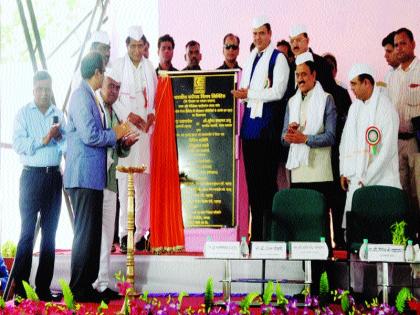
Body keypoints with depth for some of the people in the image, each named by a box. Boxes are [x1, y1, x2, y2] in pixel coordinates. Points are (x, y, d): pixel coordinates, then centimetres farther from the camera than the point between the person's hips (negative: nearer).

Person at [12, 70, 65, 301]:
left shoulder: (58, 114, 11)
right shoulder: (24, 113, 2)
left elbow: (66, 146, 7)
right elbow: (18, 144, -9)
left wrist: (60, 137, -13)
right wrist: (43, 139, -17)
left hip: (54, 176, 4)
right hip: (32, 175, -4)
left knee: (49, 233, 6)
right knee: (28, 232, -5)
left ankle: (43, 288, 12)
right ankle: (19, 285, 2)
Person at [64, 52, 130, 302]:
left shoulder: (91, 97, 17)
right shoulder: (81, 96, -13)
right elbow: (90, 136, -21)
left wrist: (118, 138, 11)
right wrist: (115, 134, -7)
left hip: (93, 176, 10)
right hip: (83, 176, -10)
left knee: (93, 233, 13)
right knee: (85, 233, -6)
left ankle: (87, 286, 20)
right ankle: (79, 289, 1)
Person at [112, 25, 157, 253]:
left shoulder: (149, 68, 13)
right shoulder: (117, 66, 3)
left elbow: (155, 96, 15)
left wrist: (152, 115, -1)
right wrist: (128, 115, -10)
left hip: (145, 129, 3)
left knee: (143, 182, 3)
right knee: (125, 181, -7)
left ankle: (141, 232, 8)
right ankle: (124, 233, -6)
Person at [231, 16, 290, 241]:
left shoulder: (278, 58, -3)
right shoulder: (250, 58, 19)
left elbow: (277, 92, -14)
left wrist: (249, 93, -12)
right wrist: (240, 93, 4)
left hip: (268, 125, -7)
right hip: (249, 123, 7)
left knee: (267, 180, -5)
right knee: (252, 179, 9)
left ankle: (269, 233, 1)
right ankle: (255, 232, 17)